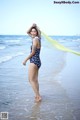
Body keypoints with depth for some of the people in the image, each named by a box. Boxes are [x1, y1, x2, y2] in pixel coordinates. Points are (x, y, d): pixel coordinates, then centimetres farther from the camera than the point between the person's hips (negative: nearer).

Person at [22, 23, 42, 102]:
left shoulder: (35, 39, -14)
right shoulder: (36, 38, 11)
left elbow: (33, 52, -16)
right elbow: (27, 32, 24)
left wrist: (25, 60, -9)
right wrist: (32, 26, 7)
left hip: (34, 61, -9)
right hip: (37, 61, 9)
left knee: (31, 80, -5)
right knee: (35, 80, 14)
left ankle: (38, 96, -5)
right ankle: (37, 95, 20)